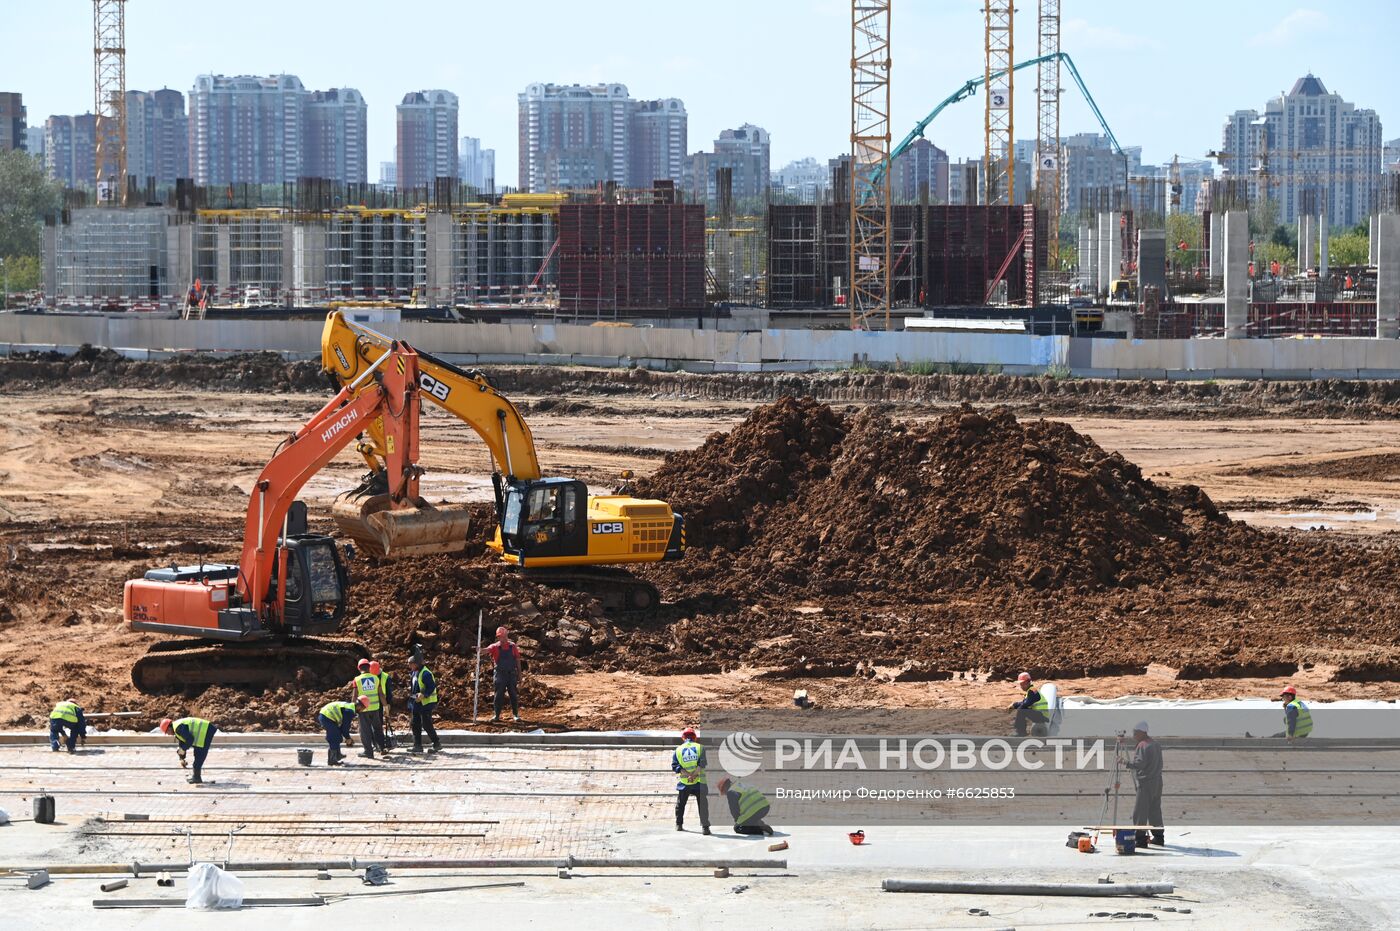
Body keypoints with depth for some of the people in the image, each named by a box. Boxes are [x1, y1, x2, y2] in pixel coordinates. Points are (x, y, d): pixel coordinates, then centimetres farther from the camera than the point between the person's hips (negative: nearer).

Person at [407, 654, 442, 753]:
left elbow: (431, 687, -24)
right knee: (416, 725, 8)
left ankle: (437, 744, 4)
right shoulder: (414, 673, 12)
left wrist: (423, 695, -32)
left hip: (426, 703, -10)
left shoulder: (425, 673, -17)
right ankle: (417, 746, 12)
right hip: (416, 703, 10)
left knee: (427, 725, -7)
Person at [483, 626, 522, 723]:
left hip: (512, 674, 1)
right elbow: (487, 650, -22)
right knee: (499, 695, -2)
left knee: (514, 695, 5)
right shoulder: (496, 647, -3)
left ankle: (516, 714, 17)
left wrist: (519, 675, 8)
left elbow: (517, 661, 8)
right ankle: (497, 715, 5)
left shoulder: (512, 646, 3)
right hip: (500, 674, -1)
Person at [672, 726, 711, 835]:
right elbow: (702, 763, -13)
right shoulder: (700, 748, 1)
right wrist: (694, 774, -17)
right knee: (702, 805, 1)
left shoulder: (678, 750, 5)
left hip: (684, 783, 1)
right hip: (699, 782, -1)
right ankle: (704, 827, -9)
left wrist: (688, 775, -15)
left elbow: (675, 766, -7)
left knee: (680, 805, 21)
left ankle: (679, 825, 28)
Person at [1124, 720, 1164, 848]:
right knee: (1154, 810, 14)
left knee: (1140, 811, -7)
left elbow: (1140, 763, -24)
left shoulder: (1143, 746, -14)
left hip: (1145, 783, -10)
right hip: (1157, 782, 10)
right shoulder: (1155, 744, 15)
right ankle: (1159, 837, 16)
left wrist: (1126, 763, -24)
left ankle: (1141, 837, -11)